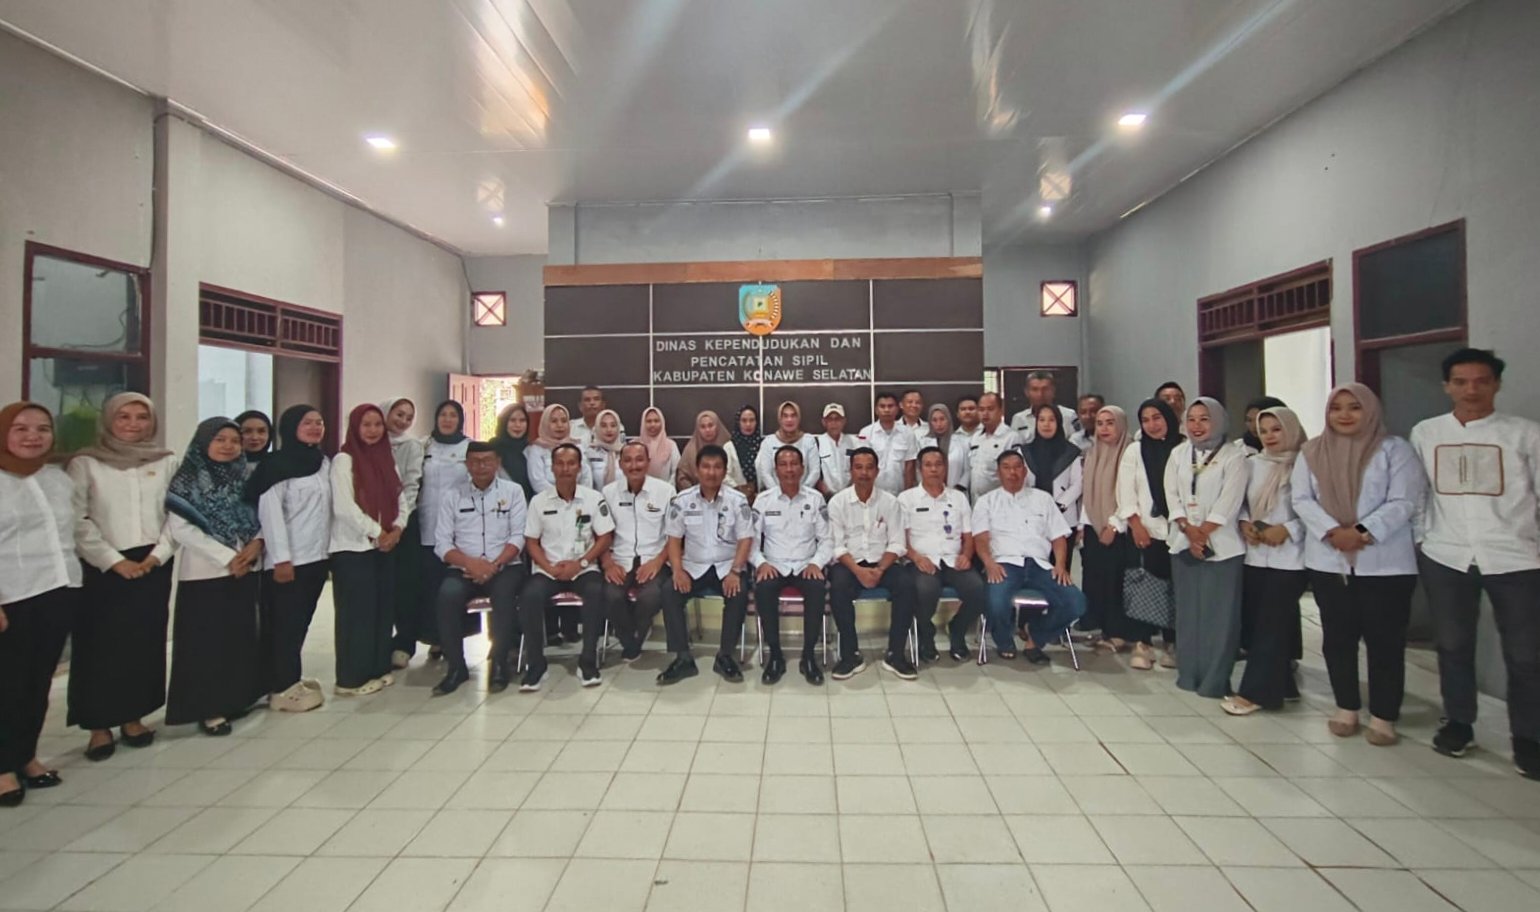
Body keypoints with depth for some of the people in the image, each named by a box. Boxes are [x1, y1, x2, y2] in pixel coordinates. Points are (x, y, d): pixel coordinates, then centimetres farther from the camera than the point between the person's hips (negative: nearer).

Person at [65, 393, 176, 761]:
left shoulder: (167, 462, 5)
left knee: (146, 643, 7)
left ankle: (133, 718, 20)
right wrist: (115, 561, -11)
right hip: (102, 568, -2)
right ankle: (99, 726, 14)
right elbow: (77, 521, -5)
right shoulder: (85, 463, 0)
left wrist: (156, 556, -7)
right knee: (100, 646, 2)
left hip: (154, 566, 2)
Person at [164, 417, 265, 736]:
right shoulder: (187, 480, -5)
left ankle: (234, 698, 23)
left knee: (240, 636, 10)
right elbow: (180, 528, -12)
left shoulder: (243, 477, 9)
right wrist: (227, 557, -16)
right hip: (204, 572, -5)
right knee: (207, 641, 1)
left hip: (245, 569, 5)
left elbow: (258, 516, 10)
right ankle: (208, 708, 11)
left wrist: (256, 542, -11)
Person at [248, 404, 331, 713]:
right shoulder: (277, 464, -9)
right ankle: (284, 688, 8)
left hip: (317, 556, 7)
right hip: (289, 559, -7)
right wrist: (281, 558, -18)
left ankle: (290, 678, 23)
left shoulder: (324, 462, 12)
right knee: (286, 623, 0)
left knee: (301, 621, 13)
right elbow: (270, 512, -14)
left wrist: (329, 549, 11)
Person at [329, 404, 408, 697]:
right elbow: (343, 507, -17)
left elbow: (400, 498, 11)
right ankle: (351, 679, 7)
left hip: (386, 546, 7)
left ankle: (379, 669, 20)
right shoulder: (343, 460, -8)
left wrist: (396, 529, -6)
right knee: (356, 613, -2)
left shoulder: (387, 459, 13)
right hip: (353, 548, -7)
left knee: (383, 609, 10)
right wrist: (376, 532, -14)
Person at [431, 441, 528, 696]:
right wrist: (470, 563, -15)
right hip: (464, 569, 2)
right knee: (447, 594, -28)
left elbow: (518, 537, -1)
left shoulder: (512, 491, 7)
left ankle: (499, 664, -17)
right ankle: (456, 666, -14)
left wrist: (495, 565, -16)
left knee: (503, 593, -32)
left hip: (504, 567, -1)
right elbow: (442, 543, 2)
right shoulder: (453, 497, 10)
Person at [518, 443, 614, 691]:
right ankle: (536, 663, -12)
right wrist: (550, 568, -11)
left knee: (596, 592, -32)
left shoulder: (594, 498, 1)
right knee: (529, 596, -29)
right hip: (548, 570, 1)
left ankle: (588, 661, -17)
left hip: (584, 568, -1)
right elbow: (531, 541, 5)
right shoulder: (539, 501, 4)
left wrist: (580, 563, -12)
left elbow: (605, 538, 1)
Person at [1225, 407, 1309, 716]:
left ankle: (1255, 692, 4)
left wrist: (1287, 530, -18)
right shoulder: (1252, 464, 10)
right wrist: (1244, 523, -4)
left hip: (1289, 558, -6)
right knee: (1255, 621, 10)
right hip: (1255, 556, 6)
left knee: (1272, 624, -2)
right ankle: (1278, 685, 25)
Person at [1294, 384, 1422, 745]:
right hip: (1328, 561, 3)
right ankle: (1346, 708, 23)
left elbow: (1403, 502, -9)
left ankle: (1383, 716, 15)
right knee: (1337, 637, 9)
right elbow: (1302, 499, 0)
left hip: (1385, 562, -2)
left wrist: (1362, 532, -21)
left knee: (1384, 639, 3)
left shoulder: (1394, 449, 0)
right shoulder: (1312, 452, 8)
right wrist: (1332, 531, -16)